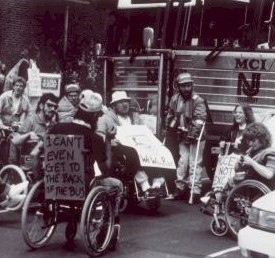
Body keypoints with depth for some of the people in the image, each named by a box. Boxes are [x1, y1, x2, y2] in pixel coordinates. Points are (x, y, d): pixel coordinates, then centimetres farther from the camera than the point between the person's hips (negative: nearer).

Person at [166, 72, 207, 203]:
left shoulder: (198, 101, -15)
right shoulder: (175, 99, 1)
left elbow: (200, 118, -26)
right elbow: (170, 115, 17)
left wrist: (194, 131, -37)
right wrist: (169, 127, 15)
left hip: (195, 136, -5)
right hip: (182, 136, 5)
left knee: (195, 163, -4)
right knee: (183, 161, 7)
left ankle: (195, 191, -2)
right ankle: (180, 187, 19)